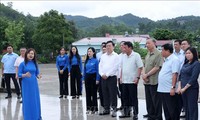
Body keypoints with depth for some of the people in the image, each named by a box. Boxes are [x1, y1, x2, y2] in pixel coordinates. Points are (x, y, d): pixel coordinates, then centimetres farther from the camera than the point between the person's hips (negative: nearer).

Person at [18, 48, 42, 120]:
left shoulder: (35, 64, 5)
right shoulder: (23, 64, -4)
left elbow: (37, 73, 9)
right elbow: (19, 74, -5)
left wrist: (38, 76, -13)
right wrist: (25, 75, -24)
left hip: (34, 84, 3)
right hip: (26, 84, -3)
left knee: (35, 100, 6)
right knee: (27, 100, 1)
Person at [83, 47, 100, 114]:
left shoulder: (96, 60, -7)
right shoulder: (86, 61, 9)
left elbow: (97, 70, -9)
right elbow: (84, 70, 13)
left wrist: (97, 79, -14)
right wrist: (84, 79, 8)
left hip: (93, 77, -5)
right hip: (87, 77, 5)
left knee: (94, 93, 1)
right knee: (88, 93, 8)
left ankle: (94, 108, 8)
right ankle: (89, 108, 15)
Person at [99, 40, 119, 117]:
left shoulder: (116, 56, -3)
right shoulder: (103, 56, 14)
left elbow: (115, 67, -11)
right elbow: (100, 66, 10)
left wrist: (107, 75, -13)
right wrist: (102, 74, -6)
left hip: (112, 78, -5)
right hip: (103, 78, 5)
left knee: (113, 94, -4)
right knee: (105, 94, 9)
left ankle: (114, 110, 2)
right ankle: (106, 109, 17)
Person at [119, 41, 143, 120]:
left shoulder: (136, 55, -8)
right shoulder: (123, 56, 11)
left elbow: (140, 67, -11)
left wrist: (138, 77, -17)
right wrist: (121, 77, 11)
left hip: (132, 81, -6)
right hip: (124, 81, 6)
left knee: (134, 98, 0)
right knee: (125, 98, 12)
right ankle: (126, 113, 23)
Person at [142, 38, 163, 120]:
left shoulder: (158, 54, -10)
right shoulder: (147, 55, 15)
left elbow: (157, 67, -16)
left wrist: (147, 75, -12)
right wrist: (143, 75, -1)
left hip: (154, 81, -8)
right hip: (147, 82, 8)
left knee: (156, 101, -1)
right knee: (149, 100, 13)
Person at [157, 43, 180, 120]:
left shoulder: (174, 60, -11)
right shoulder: (166, 60, 17)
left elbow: (175, 74, -19)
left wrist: (173, 87, -24)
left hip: (169, 90, -9)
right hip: (162, 90, 9)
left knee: (173, 111, -2)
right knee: (166, 111, 15)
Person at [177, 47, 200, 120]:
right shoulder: (185, 63, 13)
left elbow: (193, 78, -16)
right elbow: (181, 75, 13)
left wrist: (184, 88, -14)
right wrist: (179, 87, 0)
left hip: (192, 89, -7)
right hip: (183, 89, 7)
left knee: (192, 108, -2)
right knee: (186, 108, 12)